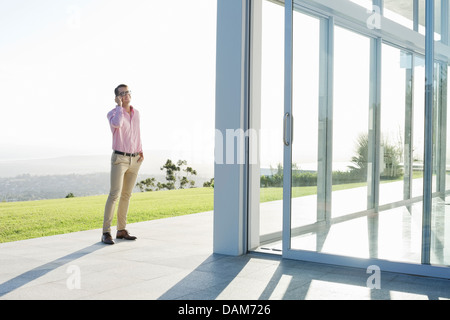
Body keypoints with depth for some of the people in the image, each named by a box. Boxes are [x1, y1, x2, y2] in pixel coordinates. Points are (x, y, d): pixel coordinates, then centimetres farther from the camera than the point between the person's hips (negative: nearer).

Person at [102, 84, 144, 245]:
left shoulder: (136, 113, 10)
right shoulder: (112, 113, -10)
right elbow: (117, 124, -35)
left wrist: (141, 151, 10)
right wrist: (119, 105, -20)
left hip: (134, 159, 6)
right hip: (119, 159, -6)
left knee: (126, 195, 9)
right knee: (114, 194, -14)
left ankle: (121, 230, 15)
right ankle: (106, 233, -11)